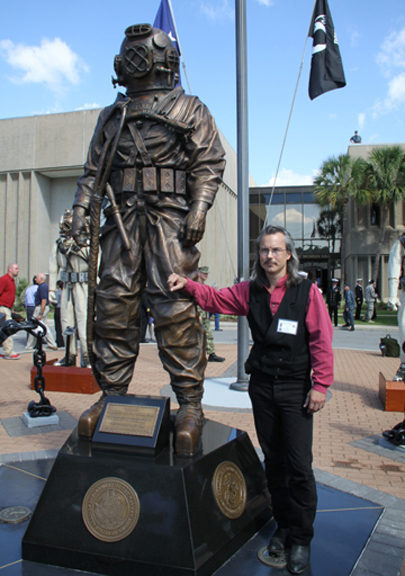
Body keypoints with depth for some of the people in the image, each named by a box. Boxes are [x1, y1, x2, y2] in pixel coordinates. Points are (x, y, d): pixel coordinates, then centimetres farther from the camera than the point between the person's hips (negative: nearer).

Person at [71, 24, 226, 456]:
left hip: (170, 218, -4)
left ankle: (190, 404, -3)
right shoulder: (112, 116, 25)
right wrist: (82, 204, 7)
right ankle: (112, 396, 12)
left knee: (176, 312, -11)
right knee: (113, 308, 1)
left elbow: (210, 161, 3)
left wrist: (199, 208, -11)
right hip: (122, 219, 5)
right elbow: (94, 168, 23)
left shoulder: (190, 109, 13)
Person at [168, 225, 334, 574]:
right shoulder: (250, 292, 4)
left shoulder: (307, 291, -7)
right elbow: (215, 299, 6)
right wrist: (187, 284, -11)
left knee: (299, 466, -1)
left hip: (296, 387, -3)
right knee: (274, 460, 15)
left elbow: (322, 341, -8)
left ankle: (301, 539, 18)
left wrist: (320, 385, -10)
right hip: (262, 385, 4)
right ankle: (283, 526, 33)